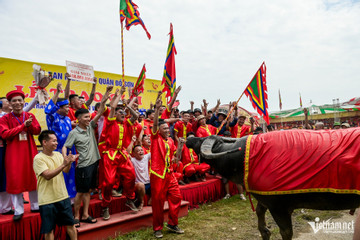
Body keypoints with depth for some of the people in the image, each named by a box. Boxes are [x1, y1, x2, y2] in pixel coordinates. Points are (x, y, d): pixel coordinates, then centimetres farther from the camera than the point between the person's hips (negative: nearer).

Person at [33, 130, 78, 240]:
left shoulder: (58, 154, 6)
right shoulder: (38, 158, -12)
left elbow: (66, 171, 2)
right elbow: (47, 175, -22)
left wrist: (69, 162, -16)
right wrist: (63, 164, -27)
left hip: (63, 196, 5)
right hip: (47, 200, -5)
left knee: (70, 224, 13)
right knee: (49, 229, 8)